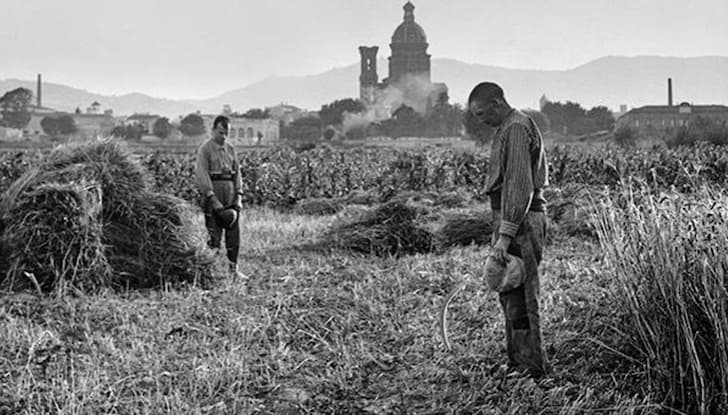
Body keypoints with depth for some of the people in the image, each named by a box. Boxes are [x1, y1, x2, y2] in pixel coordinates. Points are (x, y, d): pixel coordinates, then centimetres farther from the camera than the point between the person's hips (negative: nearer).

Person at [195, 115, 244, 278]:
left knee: (234, 234, 4)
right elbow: (201, 175, -12)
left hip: (230, 198, 5)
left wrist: (239, 196, 2)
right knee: (214, 236, -5)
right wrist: (213, 199, -20)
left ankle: (233, 268, 12)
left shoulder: (230, 149, 13)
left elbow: (237, 173, 14)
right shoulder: (205, 149, -5)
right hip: (212, 196, -5)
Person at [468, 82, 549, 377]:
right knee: (510, 294, 15)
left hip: (520, 220, -11)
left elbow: (520, 186, -22)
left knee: (519, 296, -7)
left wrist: (504, 235, -26)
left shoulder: (516, 129, -14)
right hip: (517, 219, 11)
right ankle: (517, 361, 23)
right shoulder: (510, 127, 18)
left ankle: (530, 367, -1)